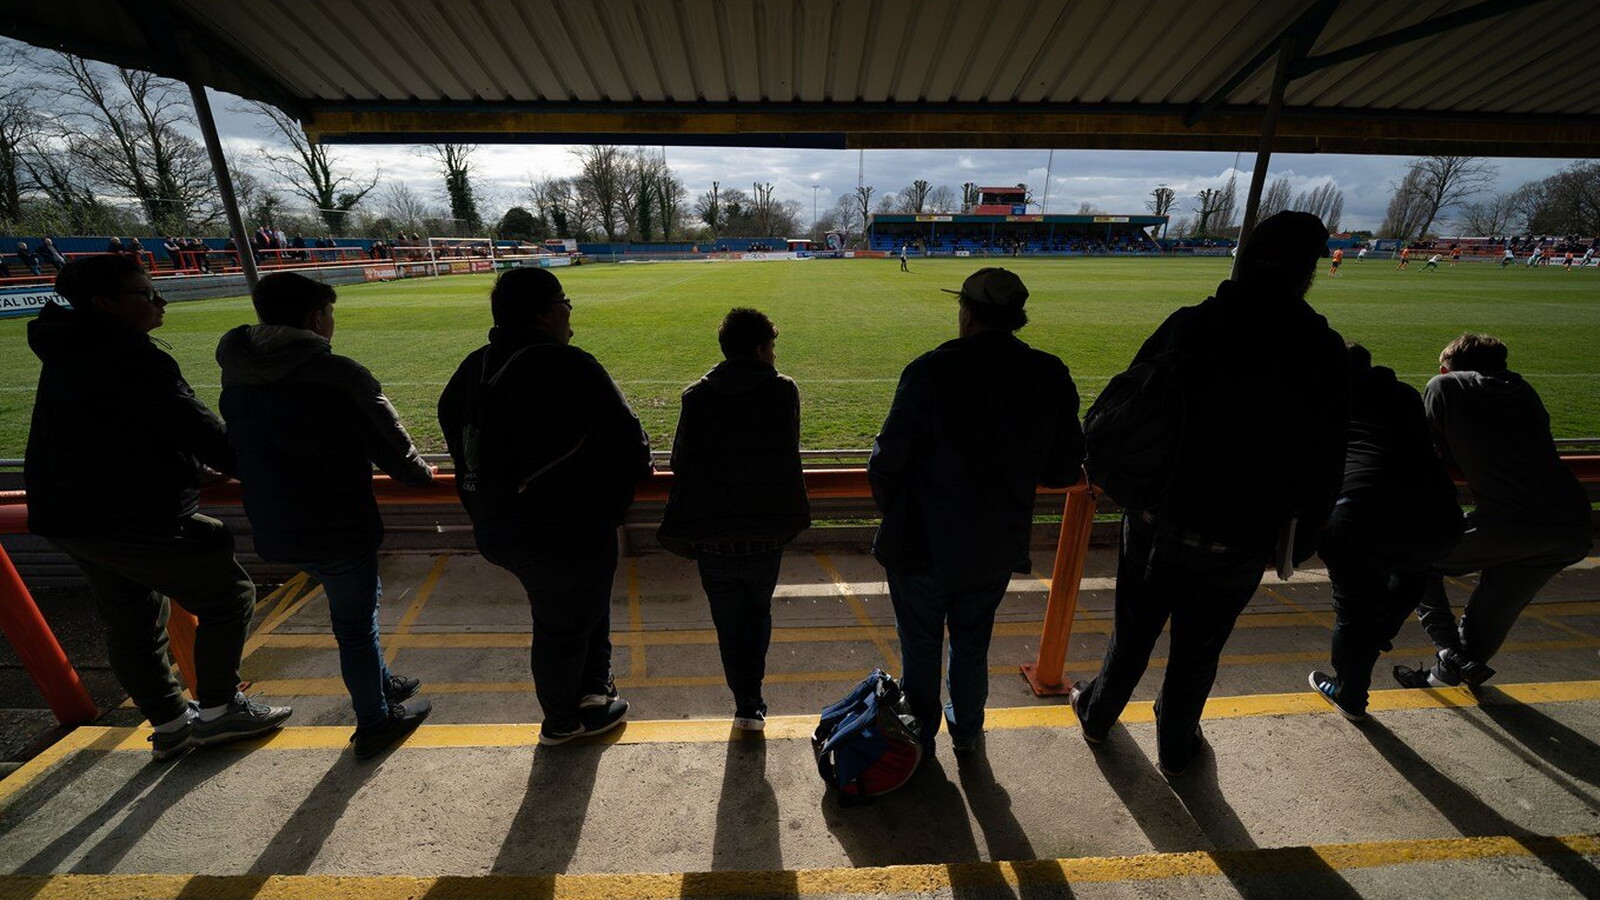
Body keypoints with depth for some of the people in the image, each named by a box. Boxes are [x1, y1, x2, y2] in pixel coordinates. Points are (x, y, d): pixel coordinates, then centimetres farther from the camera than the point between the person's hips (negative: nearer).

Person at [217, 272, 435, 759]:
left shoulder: (237, 372, 3)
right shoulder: (335, 373, -21)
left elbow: (234, 446, 15)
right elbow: (387, 440, -16)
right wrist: (419, 474, 3)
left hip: (274, 527, 8)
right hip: (337, 525, -8)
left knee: (357, 599, 26)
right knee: (355, 623, 8)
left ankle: (379, 682, 43)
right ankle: (375, 722, 25)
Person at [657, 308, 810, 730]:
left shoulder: (697, 396, -4)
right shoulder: (783, 391, -7)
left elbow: (680, 462, -3)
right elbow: (788, 454, -2)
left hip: (712, 536, 0)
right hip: (767, 533, 0)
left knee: (729, 621, 16)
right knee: (758, 611, 22)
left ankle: (746, 703, 25)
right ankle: (752, 701, 21)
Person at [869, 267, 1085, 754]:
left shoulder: (930, 370, -22)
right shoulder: (1051, 376, -9)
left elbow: (887, 461, -18)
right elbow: (1065, 470, -2)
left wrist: (891, 510, 2)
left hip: (924, 544, -3)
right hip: (996, 548, 4)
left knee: (920, 645, 20)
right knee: (973, 644, 26)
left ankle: (921, 733, 41)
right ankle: (967, 731, 47)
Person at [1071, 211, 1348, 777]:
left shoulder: (1188, 324, -7)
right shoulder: (1319, 350, -11)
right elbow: (1322, 465, -6)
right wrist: (1298, 543, 7)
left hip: (1155, 520, 2)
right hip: (1237, 540, -1)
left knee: (1133, 630, 21)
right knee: (1197, 649, 18)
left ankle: (1099, 715, 42)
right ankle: (1176, 749, 40)